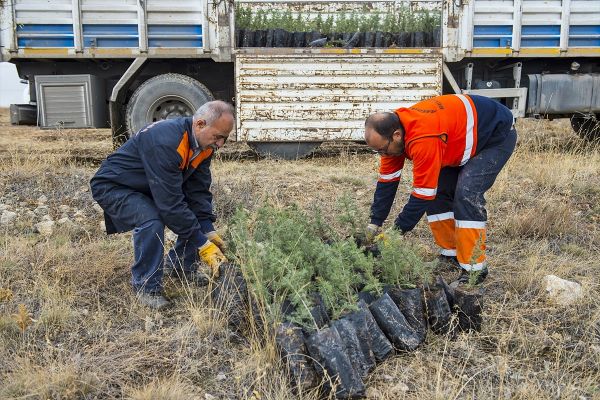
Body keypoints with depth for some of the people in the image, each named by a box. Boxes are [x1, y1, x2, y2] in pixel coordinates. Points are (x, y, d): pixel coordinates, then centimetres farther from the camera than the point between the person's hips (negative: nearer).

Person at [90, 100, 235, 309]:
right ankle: (146, 286, -13)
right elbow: (171, 203, -37)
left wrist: (210, 233, -16)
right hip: (113, 187, -8)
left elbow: (199, 191, -7)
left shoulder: (204, 144, -10)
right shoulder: (165, 142, -37)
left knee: (198, 214, -3)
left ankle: (182, 265, 16)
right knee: (151, 222, -33)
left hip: (152, 188, 8)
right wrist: (203, 245, -31)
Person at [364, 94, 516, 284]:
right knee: (438, 191, 0)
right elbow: (387, 180, -5)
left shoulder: (424, 139, -40)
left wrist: (397, 231, -23)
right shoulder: (393, 128, -13)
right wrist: (375, 223, -5)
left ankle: (474, 268, -13)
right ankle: (451, 254, 11)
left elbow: (423, 193, -32)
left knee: (467, 194, -22)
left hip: (498, 133, -9)